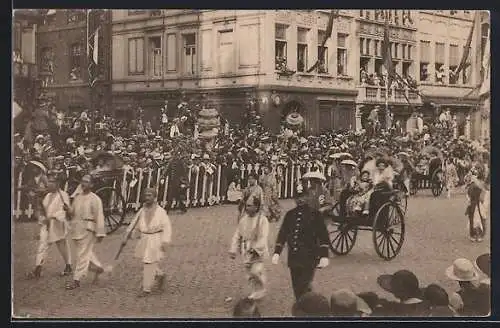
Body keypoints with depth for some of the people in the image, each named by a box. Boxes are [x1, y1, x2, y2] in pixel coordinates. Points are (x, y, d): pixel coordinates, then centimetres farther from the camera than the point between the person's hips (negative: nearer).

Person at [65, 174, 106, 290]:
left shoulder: (95, 199, -9)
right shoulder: (77, 197, 13)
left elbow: (99, 216, -12)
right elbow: (72, 213, 19)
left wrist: (100, 233, -15)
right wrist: (68, 210, -5)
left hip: (88, 229, -7)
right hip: (76, 228, 7)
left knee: (83, 255, -5)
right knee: (87, 253, 16)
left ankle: (76, 280, -2)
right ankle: (98, 268, 38)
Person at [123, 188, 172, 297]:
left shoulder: (160, 211, -9)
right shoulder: (142, 211, 5)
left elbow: (167, 227, -11)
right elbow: (134, 224, 7)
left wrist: (165, 242, -18)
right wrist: (126, 237, 0)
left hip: (156, 241, -6)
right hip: (144, 240, 6)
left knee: (149, 264, -6)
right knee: (147, 262, 16)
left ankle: (146, 289, 3)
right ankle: (160, 275, 44)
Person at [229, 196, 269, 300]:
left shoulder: (262, 220, -11)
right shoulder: (243, 219, 5)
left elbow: (263, 238, -19)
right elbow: (237, 235, 8)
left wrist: (255, 249, -30)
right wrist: (233, 250, 2)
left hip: (258, 251, -5)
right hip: (246, 251, 5)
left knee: (256, 271, -17)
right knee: (250, 273, 10)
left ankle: (261, 290, 7)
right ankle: (255, 292, 27)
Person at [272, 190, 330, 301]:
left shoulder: (315, 214, -2)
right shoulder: (290, 214, 9)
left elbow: (323, 236, -4)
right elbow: (282, 234, 12)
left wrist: (324, 256, -12)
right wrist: (277, 252, 3)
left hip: (309, 259, -4)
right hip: (293, 258, 5)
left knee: (304, 288, -11)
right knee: (296, 289, 9)